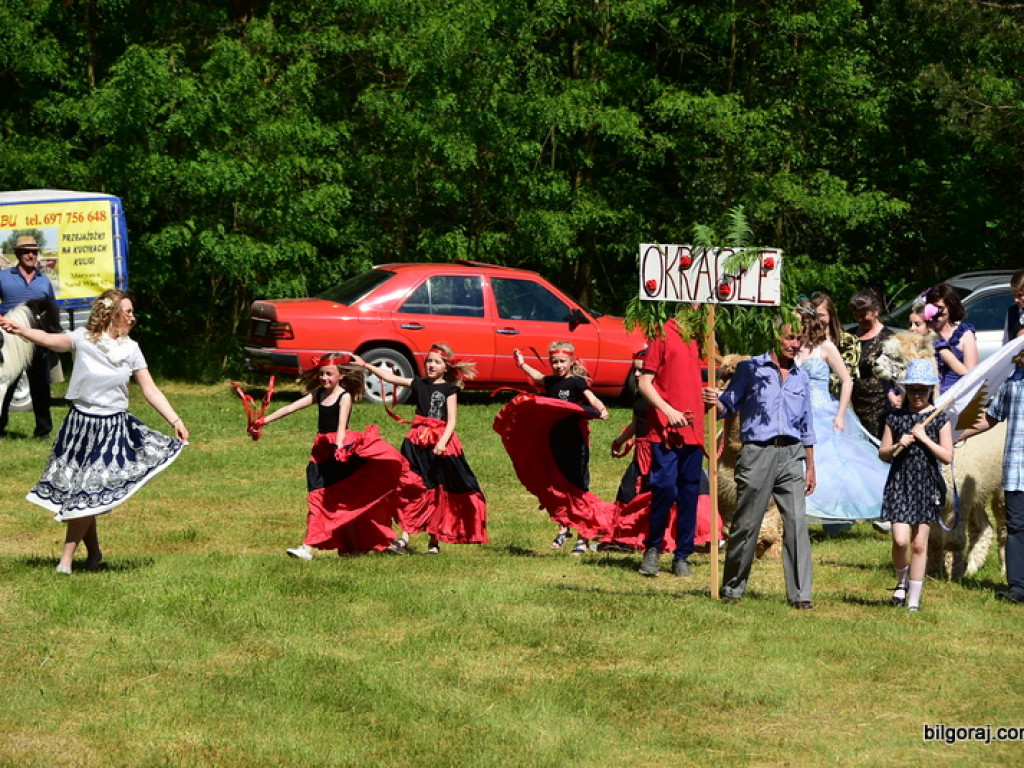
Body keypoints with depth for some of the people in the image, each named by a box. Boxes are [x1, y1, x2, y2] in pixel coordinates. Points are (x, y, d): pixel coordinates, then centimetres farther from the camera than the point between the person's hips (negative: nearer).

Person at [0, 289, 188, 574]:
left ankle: (66, 558, 1)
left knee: (90, 494, -5)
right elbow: (50, 340, -25)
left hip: (113, 428, 1)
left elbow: (151, 391, 6)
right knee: (77, 490, 6)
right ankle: (93, 552, 25)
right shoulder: (84, 339, -7)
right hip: (81, 424, -1)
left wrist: (175, 421, -2)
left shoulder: (130, 349, 2)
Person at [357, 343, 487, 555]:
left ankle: (434, 541, 15)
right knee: (411, 490, -6)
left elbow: (452, 420, -6)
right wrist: (365, 365, 4)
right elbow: (390, 377, 9)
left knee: (438, 495, 5)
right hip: (417, 442, 3)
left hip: (441, 444, -2)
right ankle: (403, 539, -8)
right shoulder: (419, 384, 10)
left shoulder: (449, 389, 0)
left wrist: (443, 442, -20)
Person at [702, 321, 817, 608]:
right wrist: (715, 401, -22)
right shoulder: (750, 369, 5)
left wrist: (810, 467, 21)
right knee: (746, 524, 1)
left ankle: (800, 594, -8)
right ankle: (732, 589, 15)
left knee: (797, 523, -8)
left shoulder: (801, 377, 18)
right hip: (757, 453, -3)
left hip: (791, 455, 3)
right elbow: (728, 406, 2)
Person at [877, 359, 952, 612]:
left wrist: (924, 439, -14)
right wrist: (898, 446, -11)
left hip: (927, 486, -1)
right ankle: (902, 580, 18)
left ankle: (914, 599, 12)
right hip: (900, 483, 1)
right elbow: (883, 454, 9)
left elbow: (947, 456, -5)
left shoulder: (940, 419, 1)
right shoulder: (896, 418, 5)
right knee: (900, 540, -12)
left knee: (919, 544, 2)